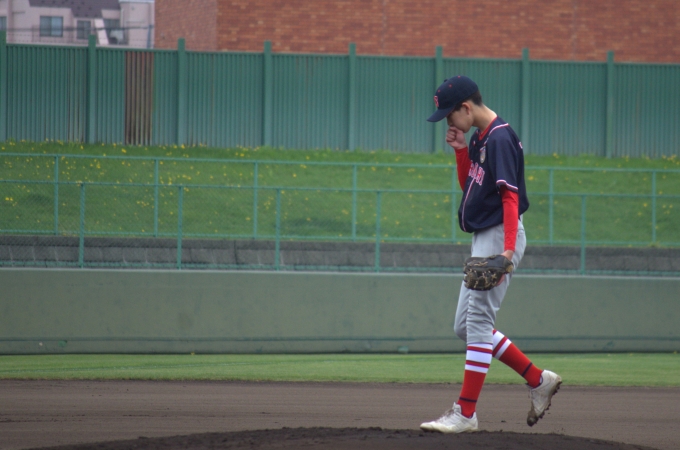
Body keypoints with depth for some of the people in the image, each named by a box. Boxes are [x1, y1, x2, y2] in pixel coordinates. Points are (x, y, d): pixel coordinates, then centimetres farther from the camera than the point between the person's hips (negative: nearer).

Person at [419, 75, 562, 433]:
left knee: (478, 321, -11)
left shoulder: (500, 139, -16)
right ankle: (538, 379, 16)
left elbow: (510, 196, -23)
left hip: (499, 236, -11)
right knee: (465, 327, 12)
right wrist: (460, 150, 8)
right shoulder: (478, 139, 13)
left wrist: (507, 249, -30)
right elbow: (468, 185, 25)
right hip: (482, 241, 11)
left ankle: (466, 413, -9)